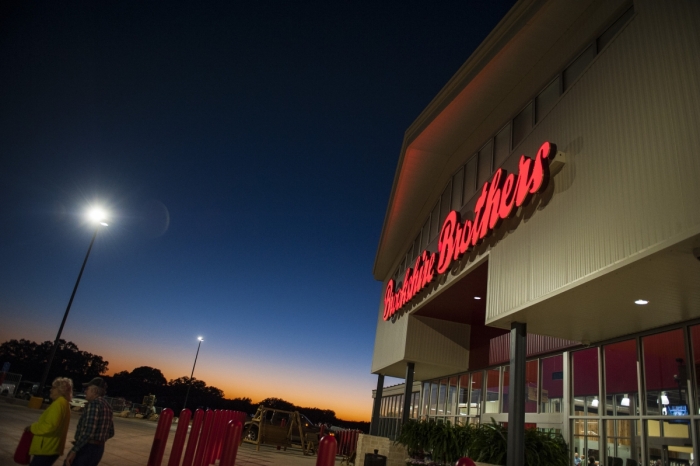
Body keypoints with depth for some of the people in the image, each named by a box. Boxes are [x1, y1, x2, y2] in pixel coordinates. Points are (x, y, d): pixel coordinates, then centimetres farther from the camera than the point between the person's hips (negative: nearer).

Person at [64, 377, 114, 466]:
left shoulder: (93, 404, -16)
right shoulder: (107, 406, 11)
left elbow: (88, 431, -25)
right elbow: (110, 433, 16)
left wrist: (74, 451, -21)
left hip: (86, 449, -9)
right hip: (99, 449, 9)